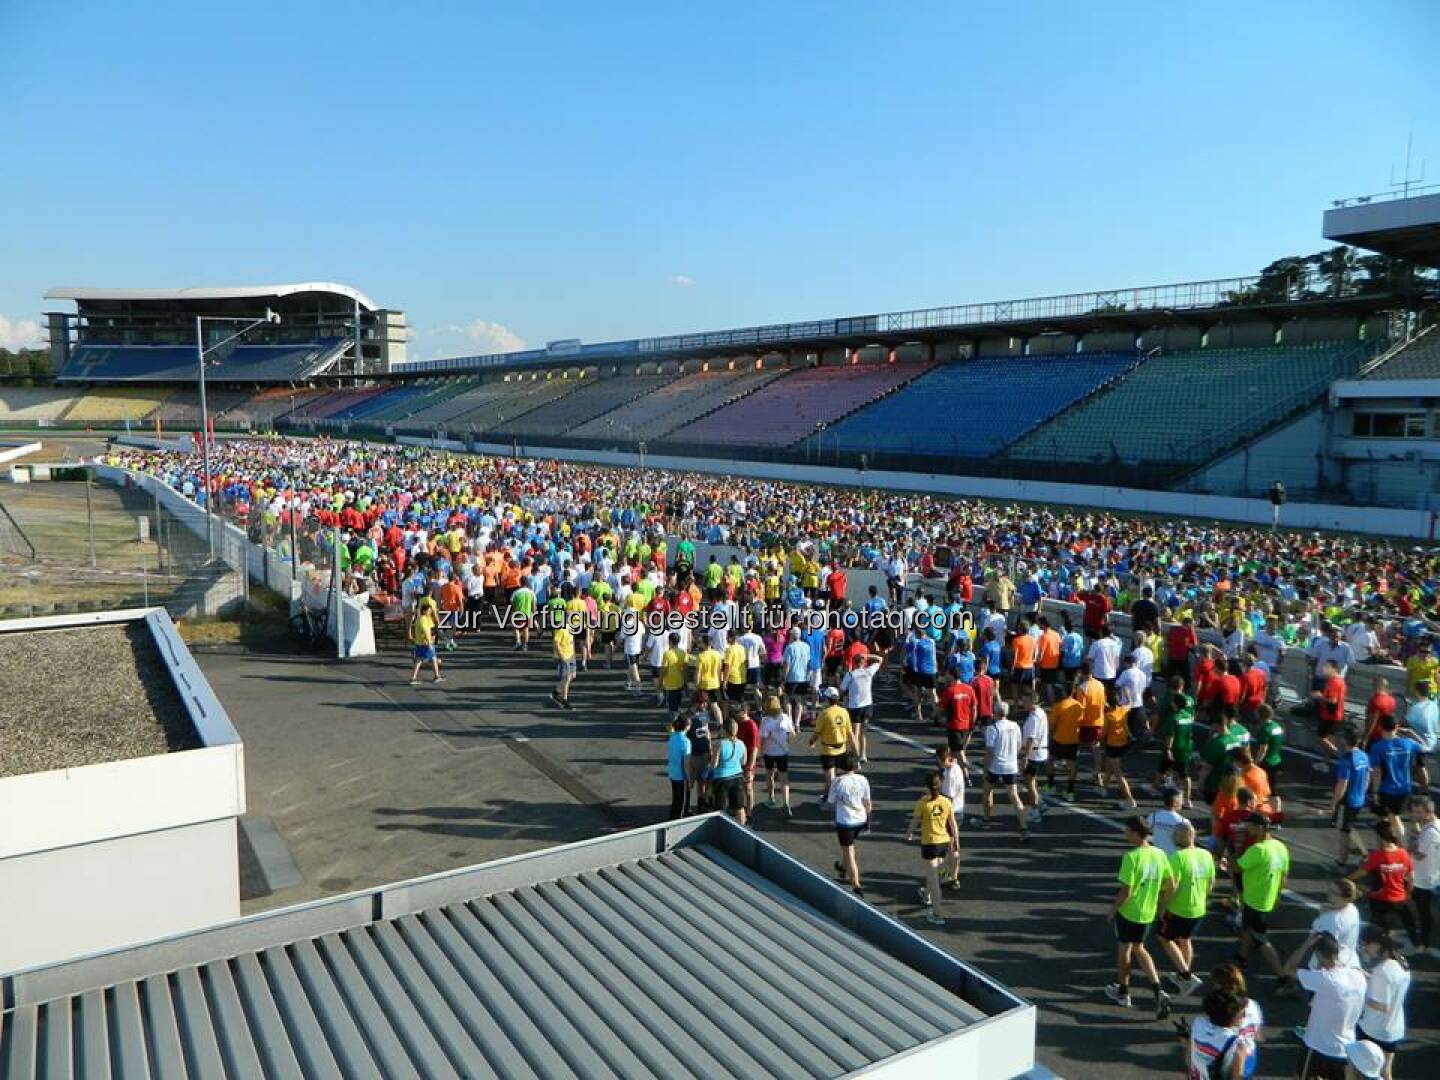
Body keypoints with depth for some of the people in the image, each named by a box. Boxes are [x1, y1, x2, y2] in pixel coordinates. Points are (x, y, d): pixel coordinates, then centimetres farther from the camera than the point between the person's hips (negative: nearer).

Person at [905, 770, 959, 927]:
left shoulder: (922, 803, -16)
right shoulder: (947, 802, -6)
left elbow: (914, 822, -5)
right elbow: (953, 825, 0)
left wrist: (908, 834, 14)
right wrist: (956, 842, 12)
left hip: (929, 843, -5)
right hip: (944, 842, 5)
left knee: (933, 878, 1)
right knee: (933, 871, 28)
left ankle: (938, 914, 1)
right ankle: (926, 895, 53)